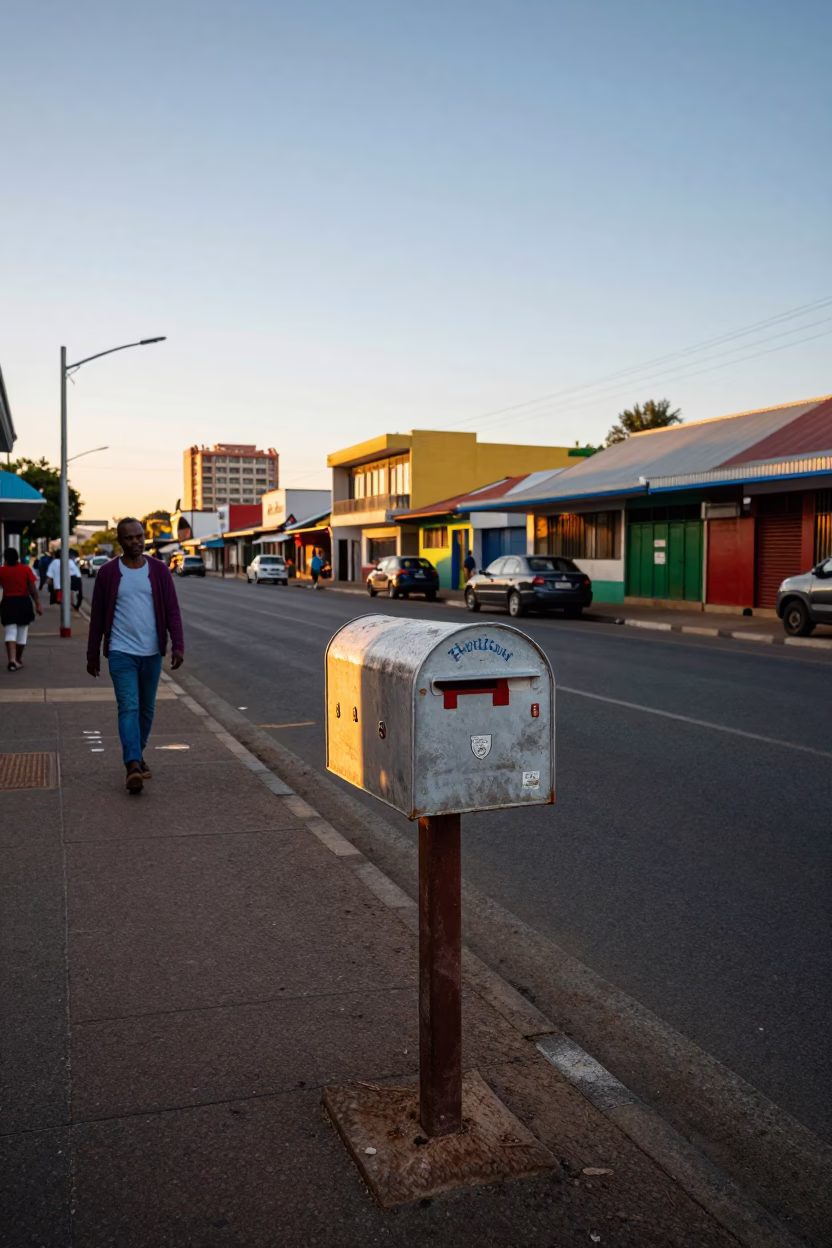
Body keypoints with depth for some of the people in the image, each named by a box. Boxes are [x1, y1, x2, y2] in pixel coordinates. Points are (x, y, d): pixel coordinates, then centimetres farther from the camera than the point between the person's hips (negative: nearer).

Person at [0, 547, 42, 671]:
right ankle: (19, 659, 24)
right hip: (24, 602, 1)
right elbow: (33, 589, -7)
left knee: (10, 632, -1)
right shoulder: (26, 569, -4)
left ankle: (12, 659, -20)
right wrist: (38, 604, -4)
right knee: (22, 633, 14)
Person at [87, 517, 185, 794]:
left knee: (147, 709, 12)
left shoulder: (159, 571, 2)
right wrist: (92, 655, 7)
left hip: (152, 652, 2)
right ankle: (133, 766, -20)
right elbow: (97, 616, 4)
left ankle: (138, 754, 31)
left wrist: (178, 645, -14)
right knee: (128, 708, -13)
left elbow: (172, 611, -1)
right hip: (121, 652, -2)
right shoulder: (107, 573, -1)